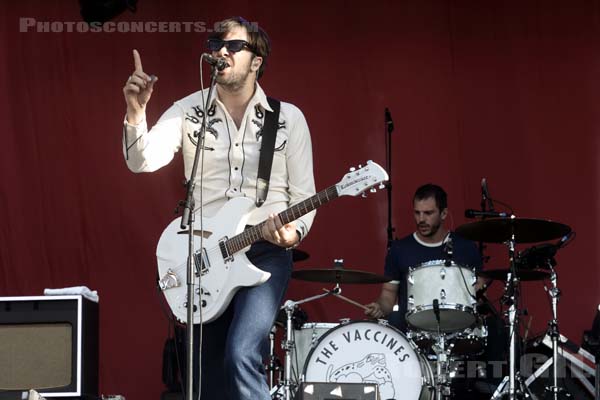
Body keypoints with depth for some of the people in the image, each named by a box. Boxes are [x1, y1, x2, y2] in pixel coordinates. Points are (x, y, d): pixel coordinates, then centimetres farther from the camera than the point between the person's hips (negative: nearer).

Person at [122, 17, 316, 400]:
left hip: (266, 252, -3)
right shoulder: (188, 111, 2)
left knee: (241, 356, -23)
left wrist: (295, 231, -18)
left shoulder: (289, 118, 1)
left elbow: (303, 194, 2)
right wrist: (136, 112, -29)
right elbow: (142, 160, -12)